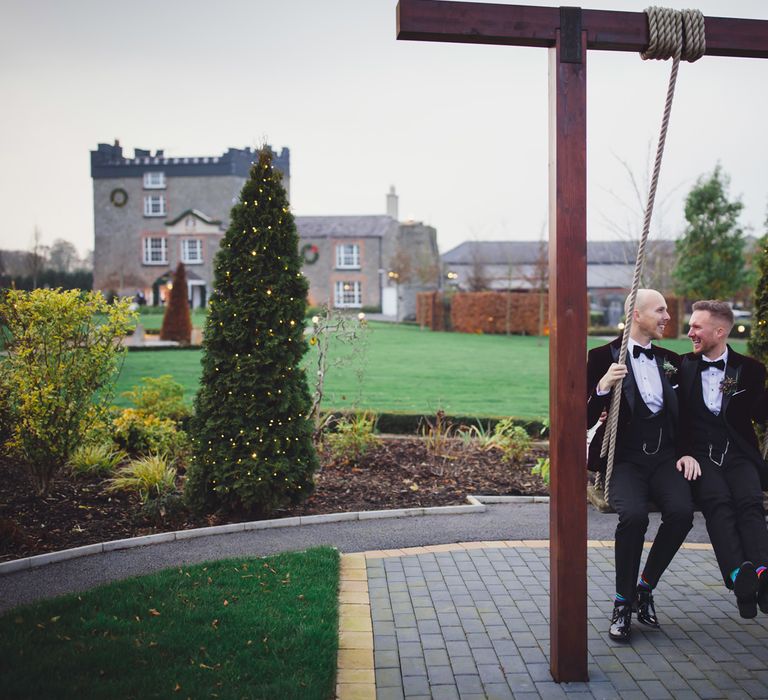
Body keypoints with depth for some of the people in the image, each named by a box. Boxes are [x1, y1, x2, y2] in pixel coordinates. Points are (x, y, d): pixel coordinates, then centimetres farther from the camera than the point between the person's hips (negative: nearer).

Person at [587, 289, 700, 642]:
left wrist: (688, 453, 2)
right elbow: (586, 420, -3)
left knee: (681, 512, -25)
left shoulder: (670, 360, 16)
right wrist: (602, 388, -21)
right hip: (625, 459, -4)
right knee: (633, 515, -31)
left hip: (665, 456, 4)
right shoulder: (603, 357, 0)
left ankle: (645, 587, 1)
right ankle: (623, 601, -7)